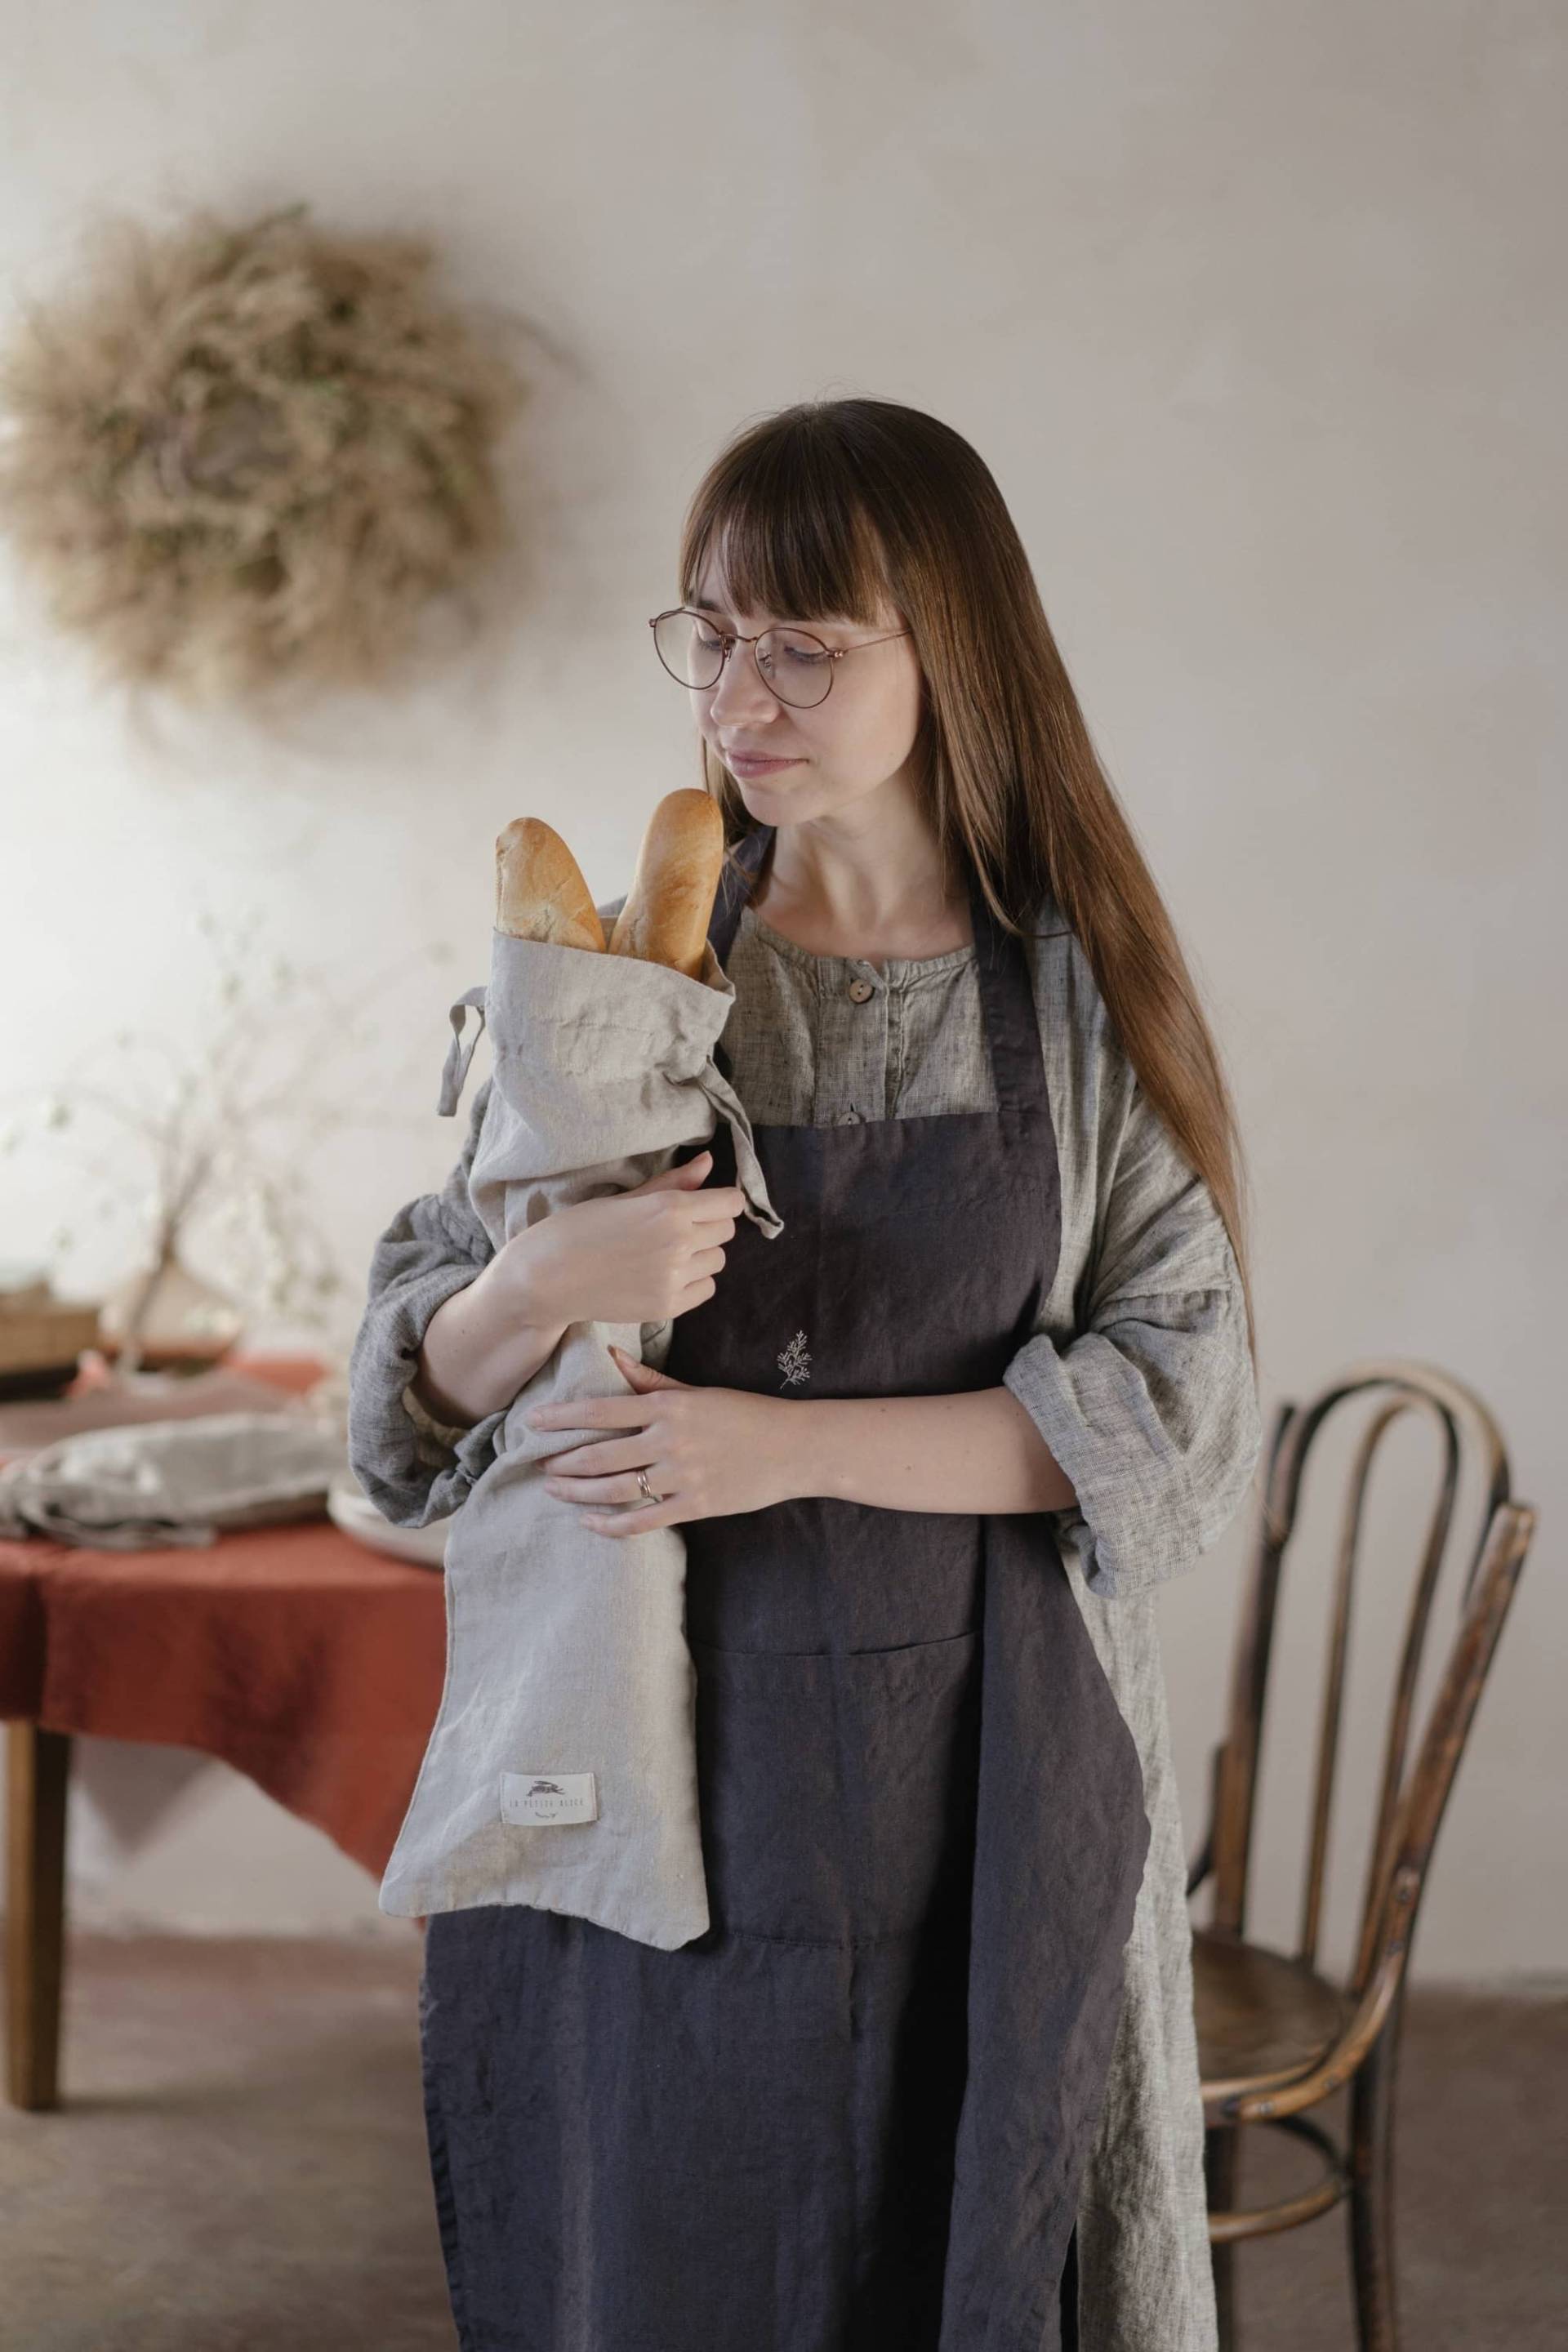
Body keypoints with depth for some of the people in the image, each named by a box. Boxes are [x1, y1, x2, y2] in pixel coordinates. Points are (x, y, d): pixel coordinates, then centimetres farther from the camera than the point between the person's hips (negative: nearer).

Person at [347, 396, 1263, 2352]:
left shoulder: (1082, 998, -2)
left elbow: (1184, 1408, -9)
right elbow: (415, 1397, 2)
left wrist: (797, 1442, -17)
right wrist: (542, 1286, -19)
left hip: (978, 1794, -1)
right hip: (650, 1774, 1)